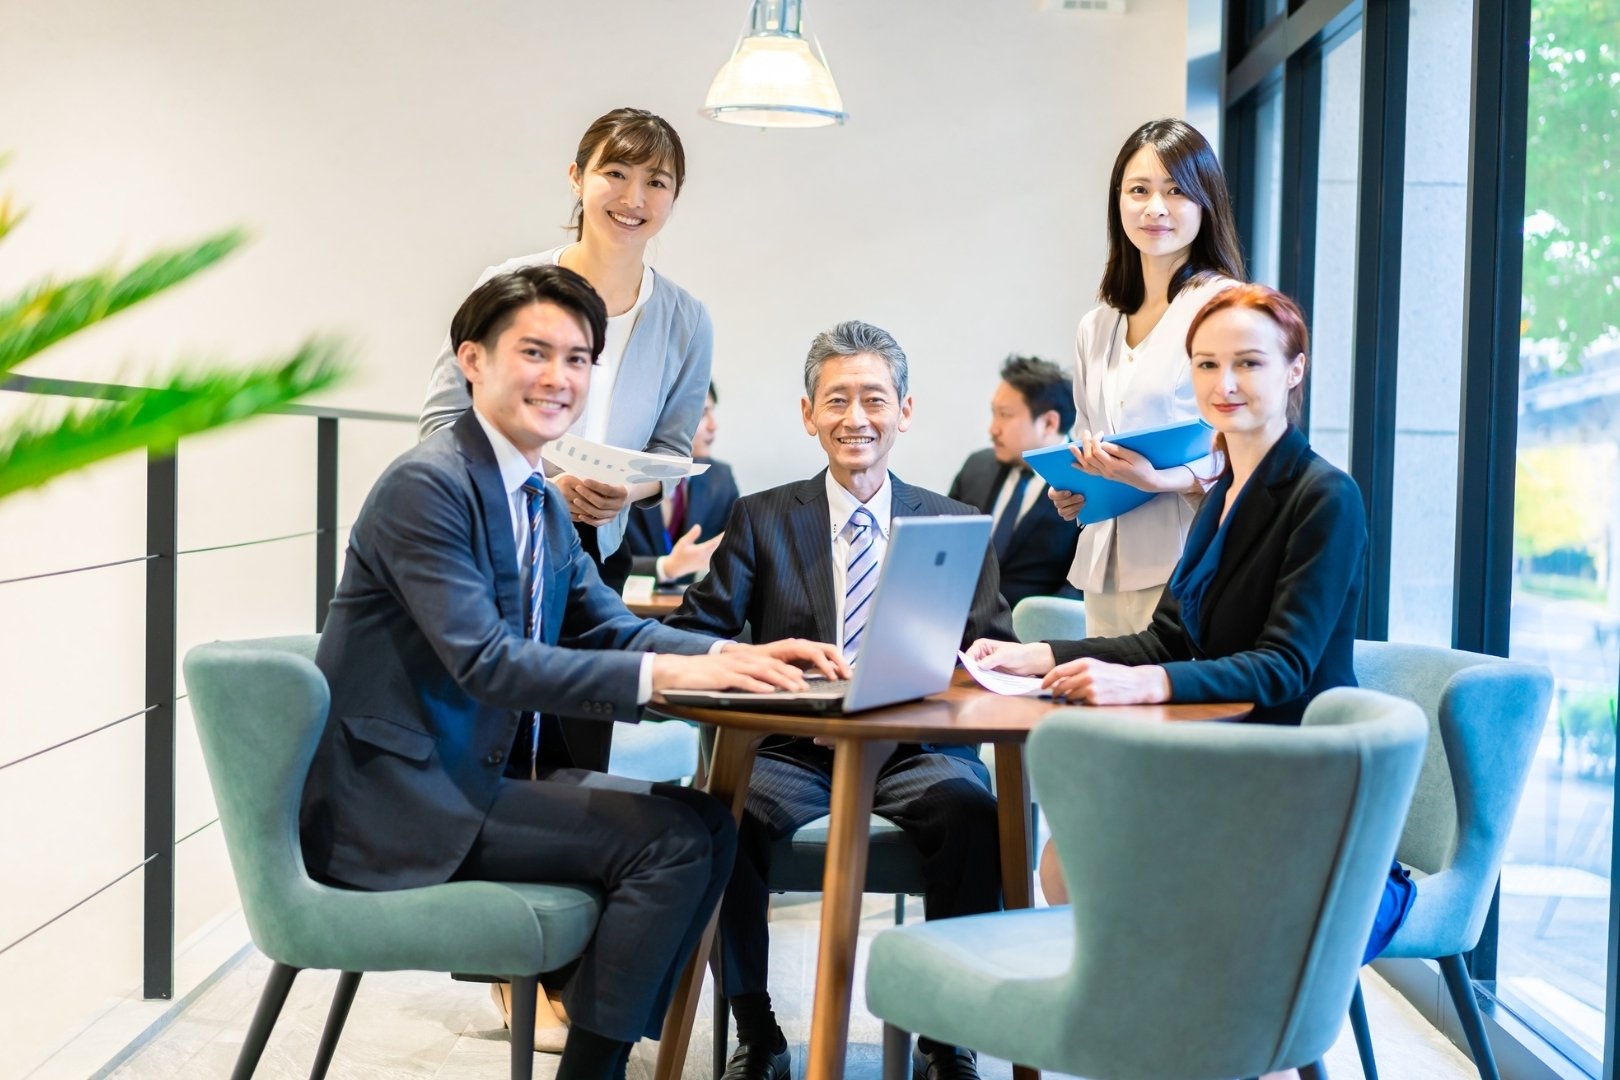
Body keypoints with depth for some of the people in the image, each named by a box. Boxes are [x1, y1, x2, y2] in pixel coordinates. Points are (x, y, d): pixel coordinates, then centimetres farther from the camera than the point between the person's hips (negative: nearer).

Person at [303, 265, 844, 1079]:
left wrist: (733, 655, -8)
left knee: (705, 824, 2)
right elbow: (484, 660, -26)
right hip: (398, 799, -9)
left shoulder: (543, 502, 12)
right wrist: (668, 673, -32)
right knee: (669, 838, -16)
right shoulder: (427, 484, -17)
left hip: (481, 775, 9)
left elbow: (609, 627, 11)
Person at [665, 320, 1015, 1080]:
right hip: (790, 752, 1)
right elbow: (694, 633, 3)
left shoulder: (957, 526, 13)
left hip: (914, 750, 0)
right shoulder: (761, 519, 12)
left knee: (971, 808, -34)